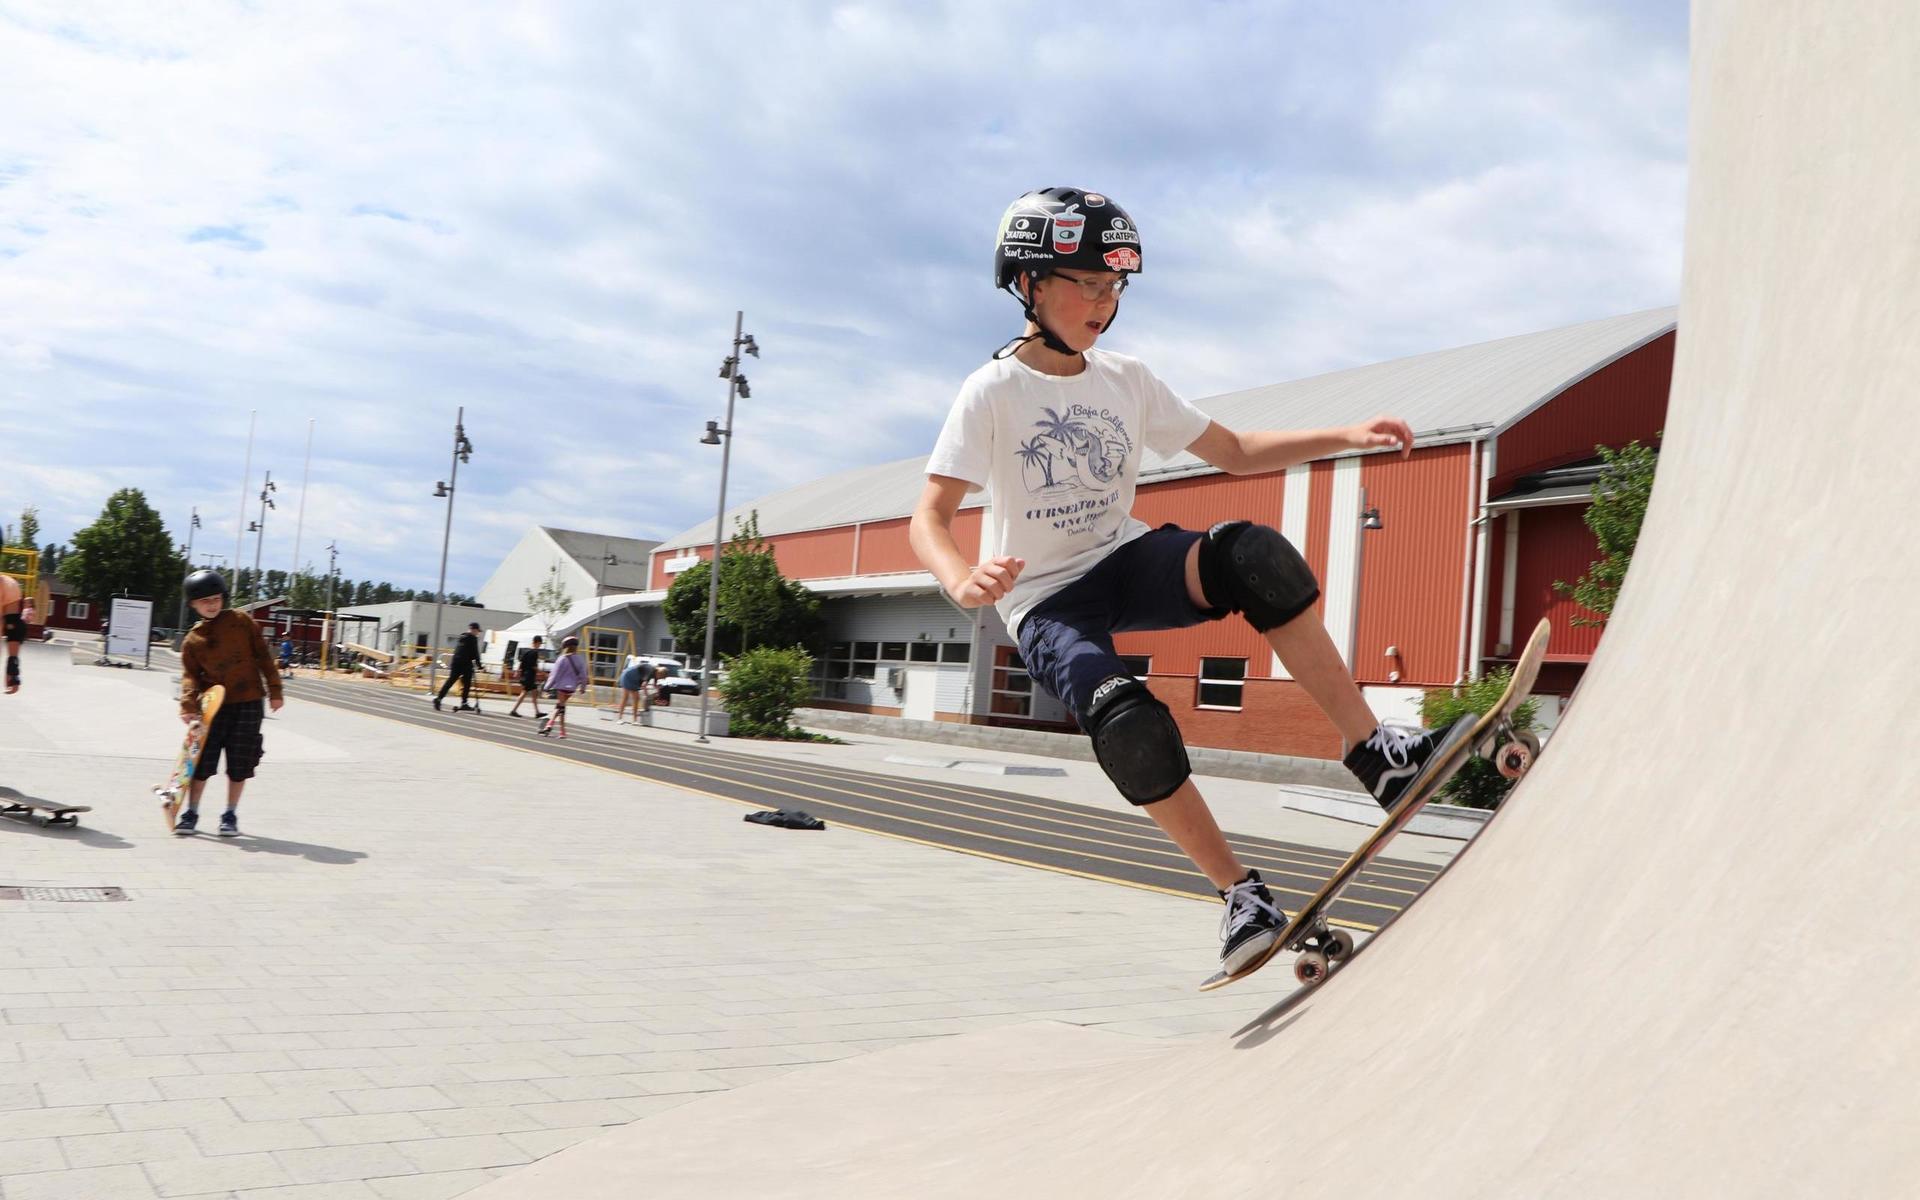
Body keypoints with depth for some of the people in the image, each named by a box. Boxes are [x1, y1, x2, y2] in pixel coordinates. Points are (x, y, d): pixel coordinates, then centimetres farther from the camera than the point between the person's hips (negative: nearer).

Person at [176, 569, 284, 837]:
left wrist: (274, 690, 1)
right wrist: (188, 705, -18)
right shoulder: (193, 640, 3)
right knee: (202, 759, 0)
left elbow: (263, 656, 3)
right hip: (214, 704, 1)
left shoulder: (242, 621, 0)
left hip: (248, 702, -1)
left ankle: (230, 815, 15)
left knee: (240, 763, 3)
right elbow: (190, 675, -1)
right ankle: (191, 813, 14)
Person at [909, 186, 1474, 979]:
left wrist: (1347, 437, -1)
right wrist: (961, 581, -42)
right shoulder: (993, 393, -11)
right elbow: (929, 517, -19)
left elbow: (1235, 453, 11)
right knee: (1128, 723, -33)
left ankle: (1377, 756, -26)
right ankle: (1240, 893, -14)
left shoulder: (1127, 382, 4)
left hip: (1128, 564, 4)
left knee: (1251, 555, -29)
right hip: (1046, 602, -4)